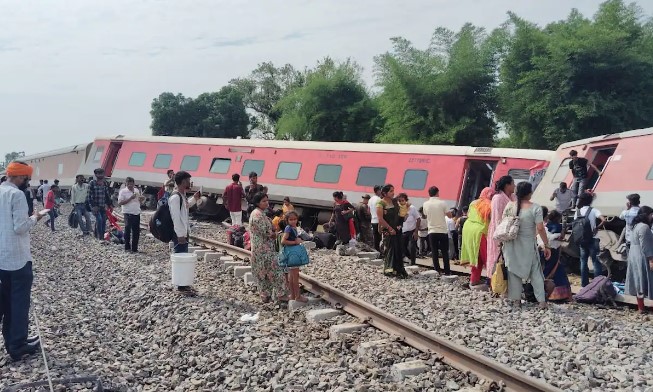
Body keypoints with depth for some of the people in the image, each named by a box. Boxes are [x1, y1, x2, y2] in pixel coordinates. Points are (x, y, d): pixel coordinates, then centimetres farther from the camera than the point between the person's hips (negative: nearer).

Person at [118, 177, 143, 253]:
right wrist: (130, 198, -19)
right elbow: (120, 203, -13)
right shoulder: (123, 191, -5)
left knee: (136, 231, 7)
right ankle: (127, 247, 8)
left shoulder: (137, 190, 13)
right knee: (128, 230, -1)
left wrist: (141, 199, 2)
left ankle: (134, 248, 15)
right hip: (128, 213, -6)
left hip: (137, 213, 6)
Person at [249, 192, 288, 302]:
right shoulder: (257, 214, -18)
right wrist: (273, 234, -4)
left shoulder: (259, 213, 14)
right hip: (264, 249, -10)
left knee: (262, 273, 13)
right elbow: (264, 231, -22)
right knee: (274, 270, -5)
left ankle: (265, 295, 19)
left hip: (259, 249, 10)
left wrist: (272, 233, -1)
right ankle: (280, 294, 0)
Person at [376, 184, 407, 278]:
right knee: (389, 250, -2)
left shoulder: (395, 202, 11)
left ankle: (399, 269, 15)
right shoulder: (381, 203, -9)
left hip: (397, 230, 6)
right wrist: (390, 228, -15)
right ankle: (389, 270, 7)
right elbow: (380, 219, -15)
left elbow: (399, 214, 20)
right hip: (387, 231, -6)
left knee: (399, 250, 7)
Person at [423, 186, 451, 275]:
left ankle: (437, 271, 4)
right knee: (445, 252, 8)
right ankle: (447, 271, 10)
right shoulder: (442, 203, -9)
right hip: (443, 231, -1)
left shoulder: (425, 204, -2)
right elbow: (449, 215, -2)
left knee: (434, 252, 6)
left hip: (432, 231, 1)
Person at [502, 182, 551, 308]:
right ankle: (541, 300, 9)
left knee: (514, 270, 11)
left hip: (512, 244, 2)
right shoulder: (535, 208, -13)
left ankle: (516, 299, 14)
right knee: (535, 272, 9)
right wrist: (546, 245, -7)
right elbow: (540, 228, -15)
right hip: (528, 245, -2)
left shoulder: (510, 206, -4)